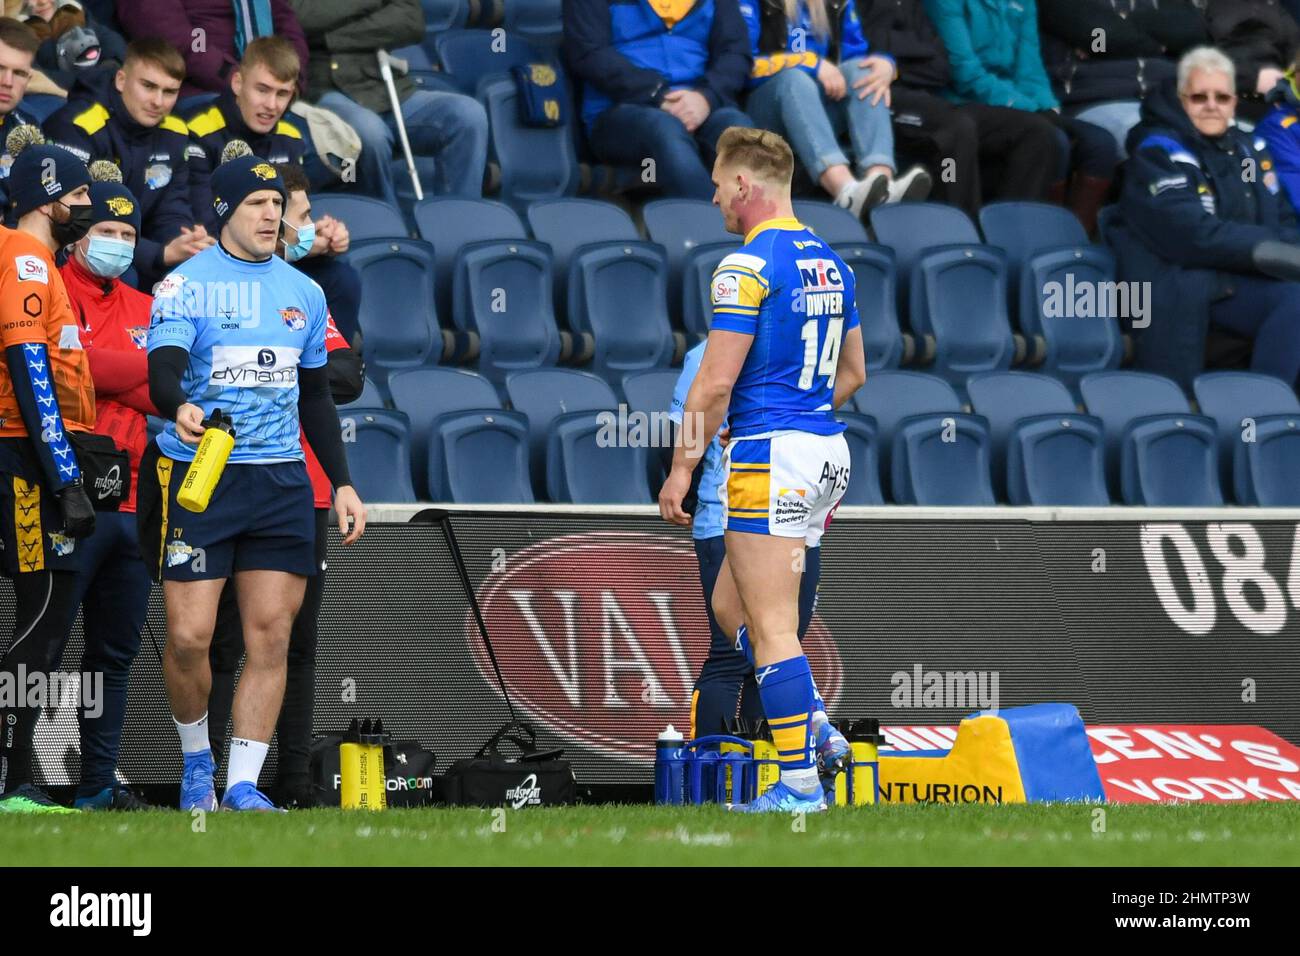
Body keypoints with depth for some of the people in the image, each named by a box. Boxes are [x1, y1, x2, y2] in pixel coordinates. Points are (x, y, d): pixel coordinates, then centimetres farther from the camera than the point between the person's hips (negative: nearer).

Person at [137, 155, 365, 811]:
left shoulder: (303, 293, 14)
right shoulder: (186, 284, -2)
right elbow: (162, 370, -16)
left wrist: (342, 484, 17)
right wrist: (180, 408, -38)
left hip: (280, 479, 4)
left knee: (271, 636, -3)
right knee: (189, 636, -8)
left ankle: (242, 784, 2)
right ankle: (196, 756, 18)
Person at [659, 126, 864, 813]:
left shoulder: (748, 266, -13)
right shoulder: (828, 262, 14)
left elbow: (715, 383, -16)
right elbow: (853, 372, 22)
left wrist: (682, 467, -9)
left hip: (771, 458, -9)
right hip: (828, 453, 9)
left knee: (771, 627, -6)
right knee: (730, 606, 18)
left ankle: (800, 783, -7)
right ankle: (813, 726, 8)